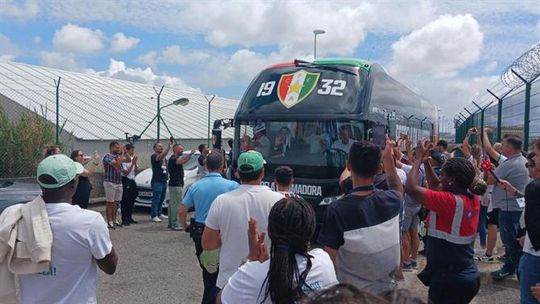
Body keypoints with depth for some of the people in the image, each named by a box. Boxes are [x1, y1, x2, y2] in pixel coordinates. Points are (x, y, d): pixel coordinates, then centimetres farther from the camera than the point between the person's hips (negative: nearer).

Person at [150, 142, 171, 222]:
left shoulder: (164, 157, 20)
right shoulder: (154, 156, -6)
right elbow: (160, 157, -29)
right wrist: (168, 148, -36)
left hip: (164, 181, 8)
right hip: (157, 181, -8)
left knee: (161, 199, 14)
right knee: (156, 199, -7)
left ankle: (160, 214, 23)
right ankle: (154, 216, -5)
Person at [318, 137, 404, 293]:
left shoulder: (336, 211, -25)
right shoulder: (391, 201, -12)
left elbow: (331, 260, -20)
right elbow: (398, 189, 14)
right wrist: (388, 157, 18)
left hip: (352, 293, -3)